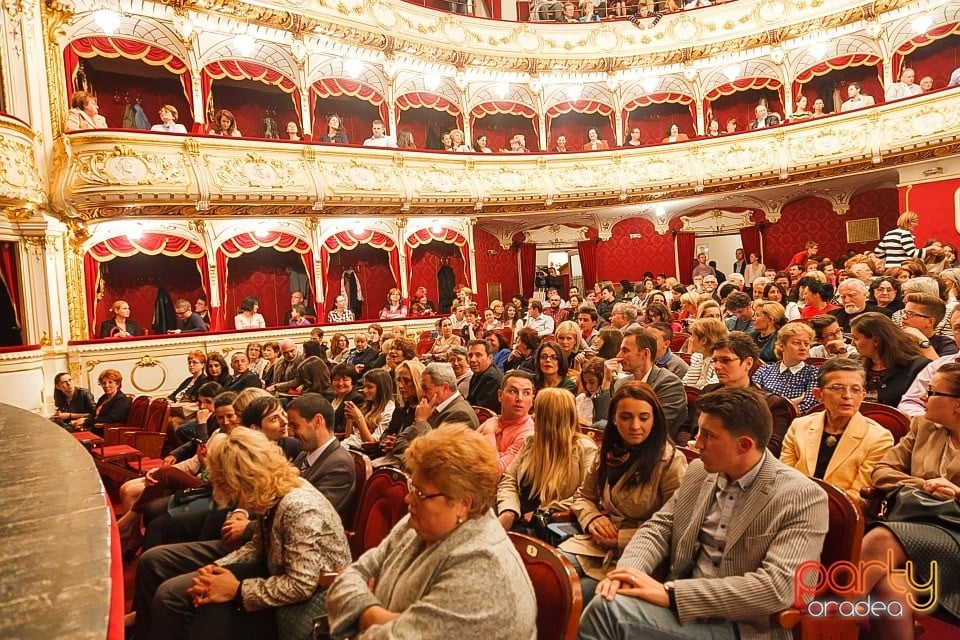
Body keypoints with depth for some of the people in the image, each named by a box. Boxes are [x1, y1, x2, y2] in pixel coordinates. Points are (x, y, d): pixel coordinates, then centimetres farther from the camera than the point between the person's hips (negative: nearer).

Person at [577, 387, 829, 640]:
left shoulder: (803, 498, -13)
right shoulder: (699, 472, 6)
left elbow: (776, 587, -22)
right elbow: (659, 527, 9)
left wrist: (669, 592, -26)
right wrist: (627, 569, -14)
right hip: (682, 605, 6)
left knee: (607, 610, -26)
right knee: (605, 603, -24)